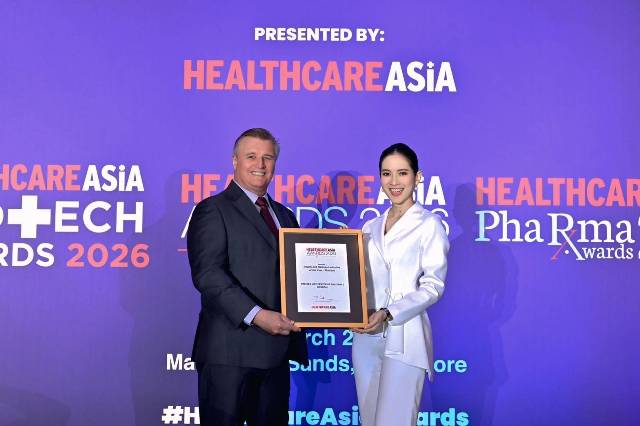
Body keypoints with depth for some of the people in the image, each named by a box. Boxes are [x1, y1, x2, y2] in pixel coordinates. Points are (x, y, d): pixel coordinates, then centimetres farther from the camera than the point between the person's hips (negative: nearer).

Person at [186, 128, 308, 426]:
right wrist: (256, 315, -24)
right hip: (230, 349, -7)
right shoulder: (213, 210, -4)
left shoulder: (285, 215, 19)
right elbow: (207, 273, -16)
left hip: (277, 347, 7)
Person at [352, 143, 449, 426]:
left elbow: (433, 286, -8)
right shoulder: (370, 228, 15)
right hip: (366, 337, 6)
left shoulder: (429, 224, -1)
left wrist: (388, 314, -18)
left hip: (404, 338, -5)